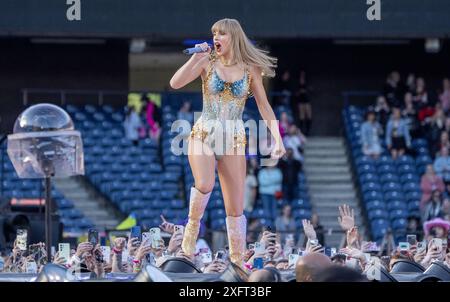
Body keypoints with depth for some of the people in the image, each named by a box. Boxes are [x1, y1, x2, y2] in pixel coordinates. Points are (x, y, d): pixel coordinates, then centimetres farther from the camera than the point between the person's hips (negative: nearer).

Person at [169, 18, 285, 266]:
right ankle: (193, 225, -4)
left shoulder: (250, 69, 1)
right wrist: (196, 58, -14)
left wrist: (277, 139, -5)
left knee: (236, 208, 0)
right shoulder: (207, 62, 0)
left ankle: (238, 261, 9)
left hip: (233, 140, 1)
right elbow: (175, 83, -10)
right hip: (203, 135, -1)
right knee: (205, 184, -31)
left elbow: (264, 106, 4)